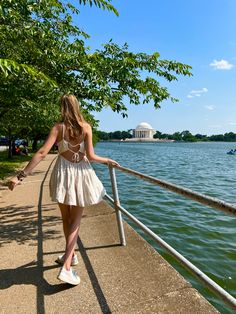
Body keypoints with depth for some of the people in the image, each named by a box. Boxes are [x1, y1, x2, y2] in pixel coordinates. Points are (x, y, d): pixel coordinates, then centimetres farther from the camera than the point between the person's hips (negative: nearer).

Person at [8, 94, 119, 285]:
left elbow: (42, 153, -14)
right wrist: (107, 160, 8)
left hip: (63, 173, 0)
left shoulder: (58, 127, -5)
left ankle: (71, 255, 38)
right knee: (76, 219, 11)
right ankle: (67, 266, 3)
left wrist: (21, 175, -11)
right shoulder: (86, 127, -5)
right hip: (81, 173, 0)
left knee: (66, 218, 20)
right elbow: (91, 156, -10)